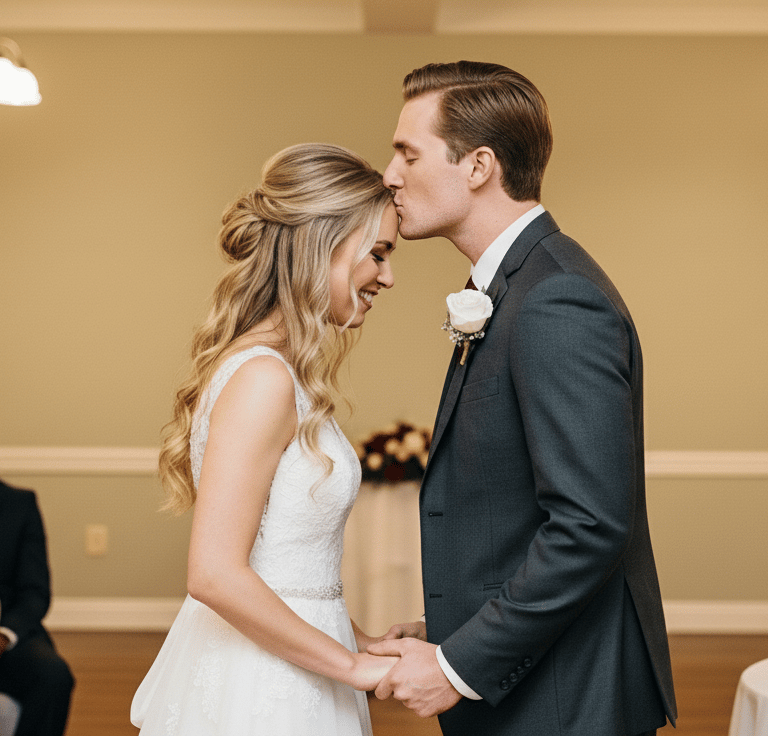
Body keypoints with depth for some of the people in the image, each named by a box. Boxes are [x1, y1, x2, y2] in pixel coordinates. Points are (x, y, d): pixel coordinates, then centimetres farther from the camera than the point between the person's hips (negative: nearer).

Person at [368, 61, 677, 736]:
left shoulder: (558, 305, -21)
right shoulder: (513, 288, 11)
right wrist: (450, 633, 9)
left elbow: (591, 523, -26)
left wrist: (461, 665, -19)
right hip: (510, 676, 9)